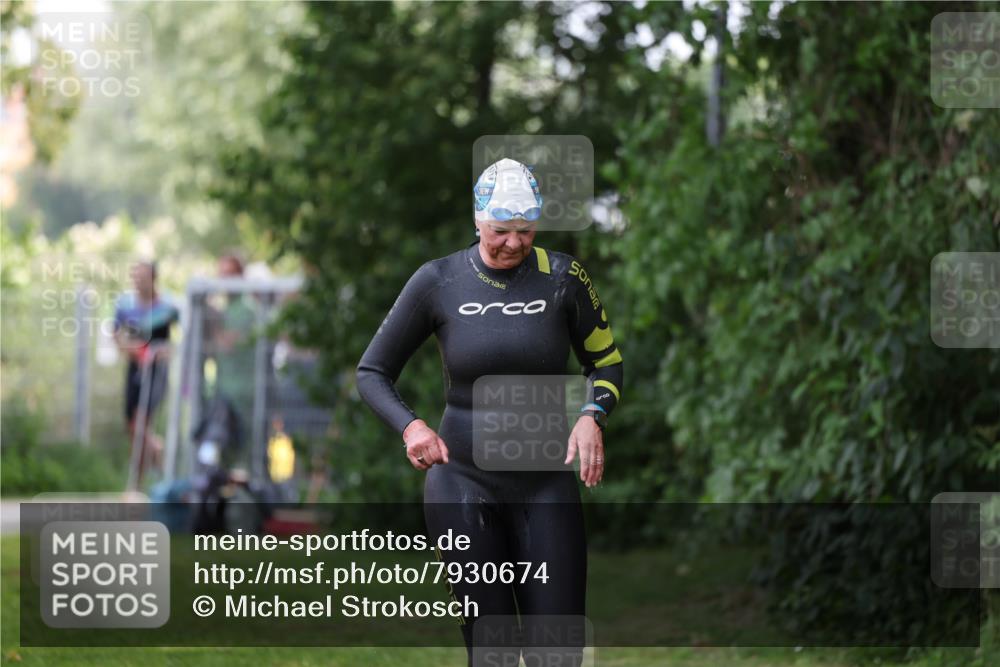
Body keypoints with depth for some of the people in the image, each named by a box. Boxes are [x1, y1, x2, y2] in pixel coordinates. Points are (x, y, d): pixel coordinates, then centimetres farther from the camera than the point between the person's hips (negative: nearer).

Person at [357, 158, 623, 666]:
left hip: (546, 486, 1)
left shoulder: (563, 278, -1)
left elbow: (605, 362, 11)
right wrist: (409, 425, -14)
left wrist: (593, 416, -10)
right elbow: (372, 372, 5)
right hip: (463, 482, -1)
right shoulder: (438, 281, -2)